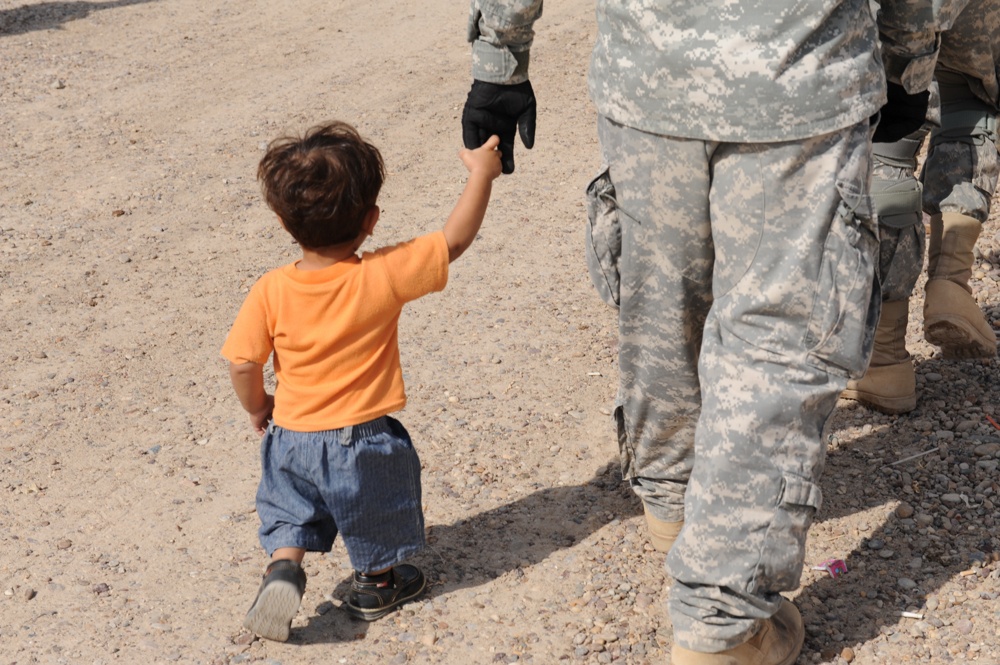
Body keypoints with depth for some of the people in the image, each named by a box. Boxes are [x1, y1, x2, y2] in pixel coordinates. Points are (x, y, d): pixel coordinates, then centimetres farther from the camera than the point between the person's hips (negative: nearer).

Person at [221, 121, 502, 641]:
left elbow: (243, 364, -10)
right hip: (363, 439, -1)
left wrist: (258, 409, 10)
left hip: (292, 437, 1)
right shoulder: (384, 276, -21)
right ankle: (376, 585, 44)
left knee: (289, 507, 27)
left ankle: (284, 565, 5)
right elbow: (454, 241, -13)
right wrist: (480, 175, -3)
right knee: (376, 524, 24)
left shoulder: (270, 292, -15)